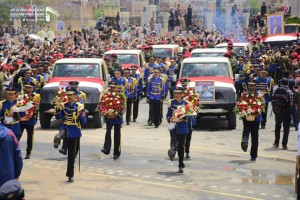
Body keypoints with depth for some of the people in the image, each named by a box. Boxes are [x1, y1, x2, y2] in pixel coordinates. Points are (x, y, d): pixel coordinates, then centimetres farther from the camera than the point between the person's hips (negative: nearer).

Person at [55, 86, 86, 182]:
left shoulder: (79, 106, -3)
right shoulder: (64, 105, 6)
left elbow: (84, 121, -1)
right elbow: (58, 117, -2)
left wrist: (81, 114, -14)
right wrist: (58, 109, -14)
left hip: (74, 132, -2)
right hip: (65, 130, 2)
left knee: (71, 153, 1)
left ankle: (70, 174, 5)